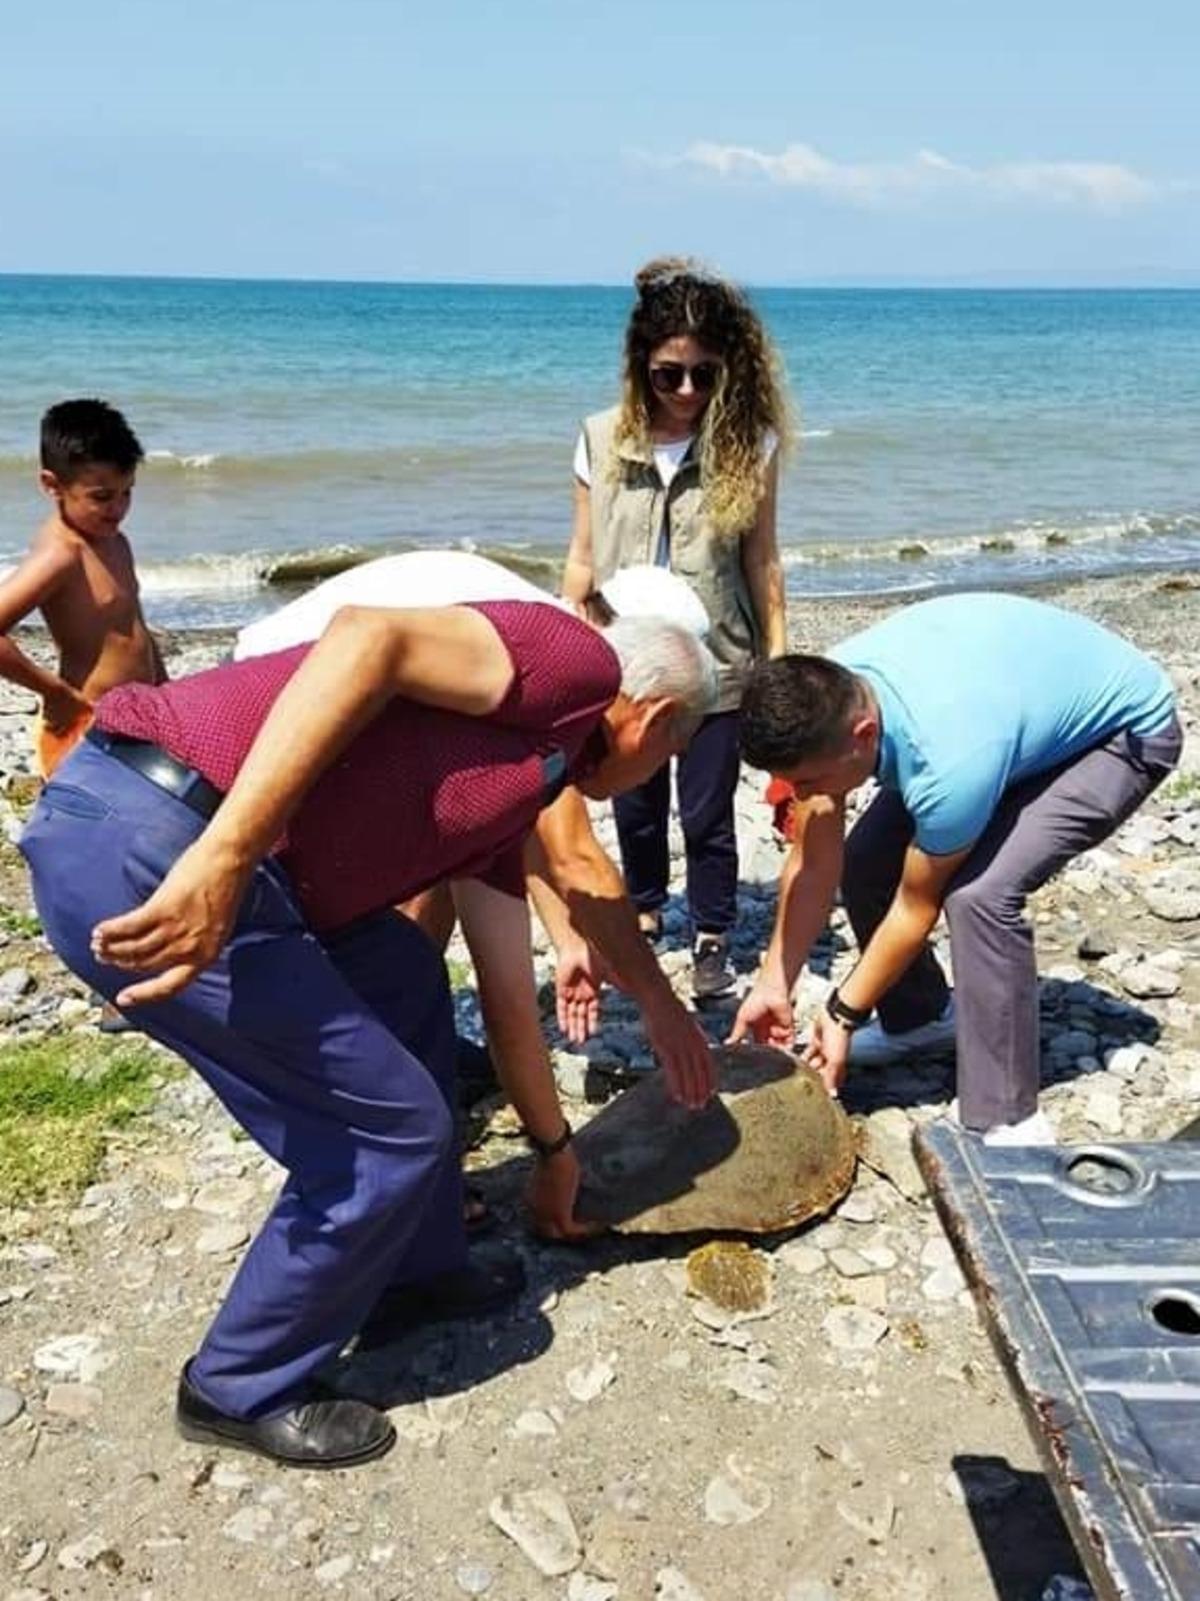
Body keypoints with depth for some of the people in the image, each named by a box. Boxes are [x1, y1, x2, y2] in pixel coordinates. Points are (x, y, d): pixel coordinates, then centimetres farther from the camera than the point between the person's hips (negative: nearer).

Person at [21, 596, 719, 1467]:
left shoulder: (516, 791, 26)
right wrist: (225, 855, -25)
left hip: (161, 833, 10)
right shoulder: (576, 662, 0)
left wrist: (555, 1145, 44)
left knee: (404, 977, 25)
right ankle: (242, 1388, 24)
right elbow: (369, 639, -17)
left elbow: (505, 997, 33)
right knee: (391, 1132, 2)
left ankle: (416, 1270, 38)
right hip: (143, 846, -10)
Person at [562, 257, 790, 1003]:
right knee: (636, 808, 17)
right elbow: (583, 561, 4)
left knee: (707, 815, 6)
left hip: (717, 667, -2)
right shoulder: (603, 441, -2)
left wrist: (779, 659, -1)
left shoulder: (748, 445, -6)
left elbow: (762, 563, -1)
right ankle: (645, 911, 40)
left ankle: (713, 936, 25)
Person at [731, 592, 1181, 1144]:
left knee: (979, 892, -28)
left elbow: (916, 907, -24)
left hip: (1125, 728, -7)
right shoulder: (823, 699, -22)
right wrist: (773, 985, -7)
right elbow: (814, 864, -11)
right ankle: (919, 1016, 24)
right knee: (865, 859, -1)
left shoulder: (949, 762, -42)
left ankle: (1009, 1124, -14)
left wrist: (844, 1015, -12)